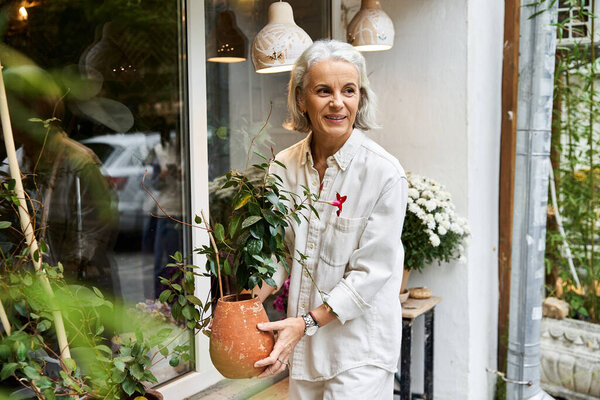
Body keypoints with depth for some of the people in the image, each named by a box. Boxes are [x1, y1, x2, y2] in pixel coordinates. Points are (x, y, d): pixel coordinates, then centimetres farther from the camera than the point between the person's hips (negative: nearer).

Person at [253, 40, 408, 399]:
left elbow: (371, 272, -15)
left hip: (360, 346, -4)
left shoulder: (385, 173, -16)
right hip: (303, 340, 5)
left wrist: (307, 323, -19)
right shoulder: (286, 167, -1)